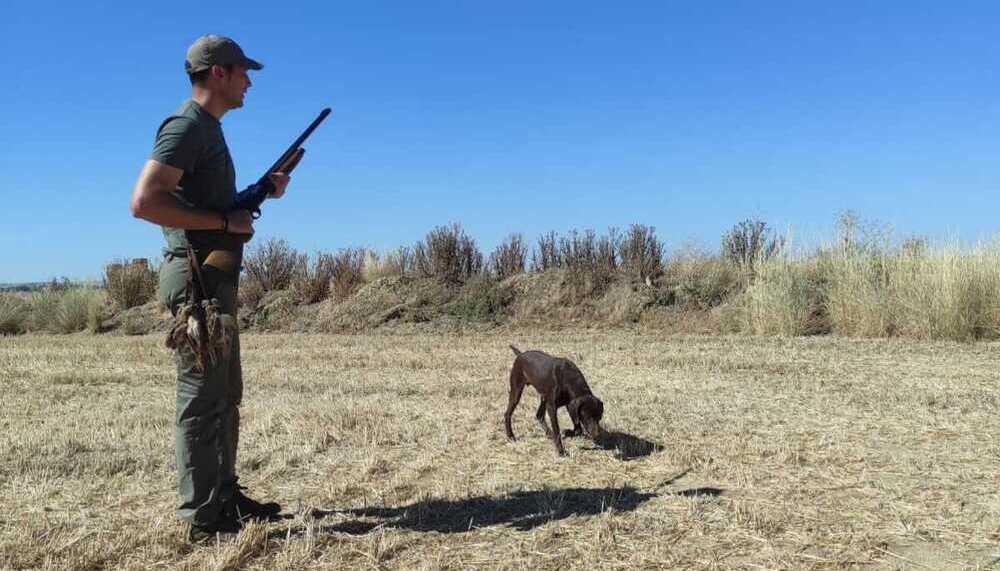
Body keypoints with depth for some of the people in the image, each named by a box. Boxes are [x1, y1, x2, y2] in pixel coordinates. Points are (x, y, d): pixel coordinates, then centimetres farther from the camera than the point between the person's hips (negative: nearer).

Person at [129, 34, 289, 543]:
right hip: (197, 278, -10)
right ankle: (204, 519, 3)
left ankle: (225, 496, 25)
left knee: (225, 397, 15)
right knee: (201, 400, -5)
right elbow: (144, 202, -22)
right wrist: (226, 222, -18)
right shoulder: (186, 126, -11)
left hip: (217, 279, 10)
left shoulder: (210, 130, 19)